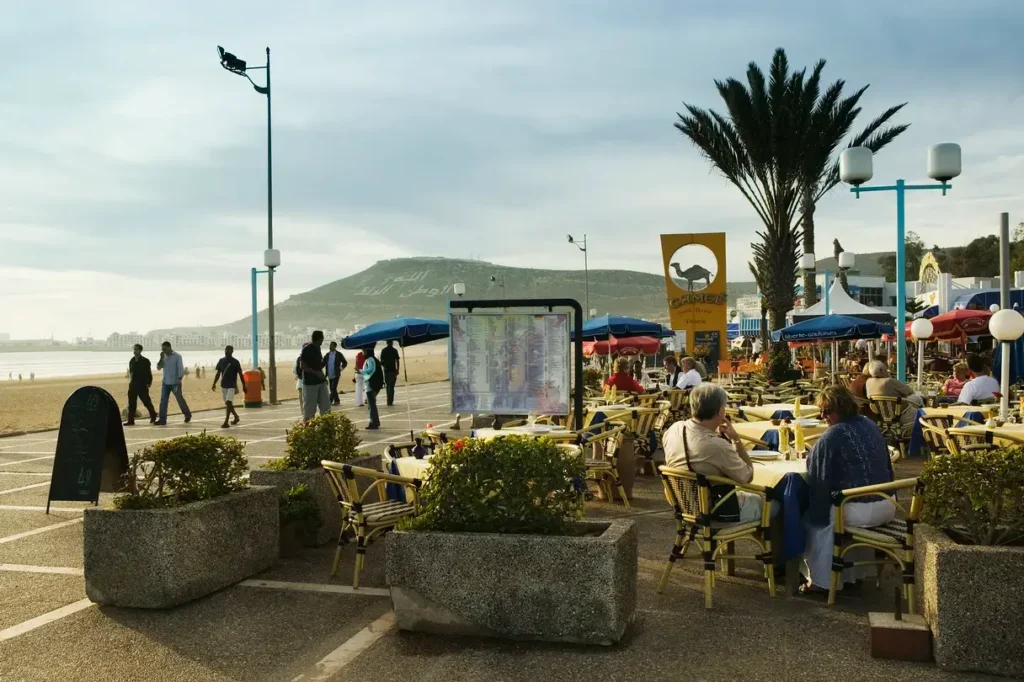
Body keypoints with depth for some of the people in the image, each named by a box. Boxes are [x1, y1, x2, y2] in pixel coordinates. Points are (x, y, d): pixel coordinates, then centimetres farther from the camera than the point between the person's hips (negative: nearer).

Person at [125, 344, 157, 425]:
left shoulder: (145, 361, -6)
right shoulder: (132, 361, 10)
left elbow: (149, 373, -6)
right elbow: (130, 372, 18)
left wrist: (149, 382, -12)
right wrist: (130, 381, 12)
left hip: (142, 385, -5)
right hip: (133, 384, 5)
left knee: (146, 402, 3)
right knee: (131, 403, 2)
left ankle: (153, 415, 24)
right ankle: (130, 420, 4)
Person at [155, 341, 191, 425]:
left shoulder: (177, 357, -8)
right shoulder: (164, 357, 8)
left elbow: (181, 369, -12)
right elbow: (158, 367, 4)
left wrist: (179, 380, -21)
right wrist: (161, 358, -8)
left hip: (175, 383, -5)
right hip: (165, 383, 5)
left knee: (180, 400, 5)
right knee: (163, 401, -2)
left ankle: (188, 415, 25)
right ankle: (162, 420, -2)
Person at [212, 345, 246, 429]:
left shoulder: (235, 362, -7)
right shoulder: (221, 361, 6)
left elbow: (240, 374, -4)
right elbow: (218, 373, 12)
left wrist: (244, 386, -5)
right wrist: (214, 383, 4)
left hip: (232, 386, -6)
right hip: (223, 385, 6)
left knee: (228, 403, -16)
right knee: (228, 403, 15)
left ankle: (226, 422, -18)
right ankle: (236, 417, 36)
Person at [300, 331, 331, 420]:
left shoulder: (317, 349, 13)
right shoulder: (307, 349, -11)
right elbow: (302, 366, -16)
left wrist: (323, 376, 14)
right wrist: (316, 372, -22)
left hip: (321, 381, 8)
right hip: (310, 383, -8)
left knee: (326, 406, 4)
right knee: (309, 409, -2)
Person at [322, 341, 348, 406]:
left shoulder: (339, 354, -3)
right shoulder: (327, 355, 8)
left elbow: (345, 363, 3)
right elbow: (323, 363, 6)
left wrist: (340, 368, -7)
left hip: (336, 375, -5)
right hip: (329, 375, 5)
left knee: (333, 389, -9)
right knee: (332, 389, 10)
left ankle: (329, 402, -11)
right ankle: (337, 401, 21)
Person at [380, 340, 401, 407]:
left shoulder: (383, 351, 4)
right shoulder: (394, 351, -5)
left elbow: (381, 361, 3)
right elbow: (397, 361, -7)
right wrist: (397, 370, -2)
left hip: (386, 370, 3)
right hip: (393, 370, -3)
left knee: (388, 386, 15)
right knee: (391, 386, -1)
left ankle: (389, 401, 16)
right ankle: (390, 402, -5)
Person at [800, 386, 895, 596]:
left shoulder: (831, 437, -15)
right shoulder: (870, 426, 9)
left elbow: (819, 479, -11)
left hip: (859, 511, -8)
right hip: (888, 507, 8)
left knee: (812, 517, 13)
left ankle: (821, 580, 16)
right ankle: (856, 572, 38)